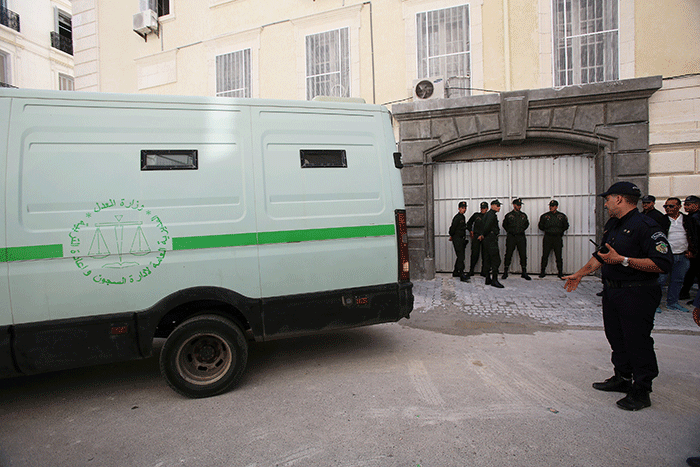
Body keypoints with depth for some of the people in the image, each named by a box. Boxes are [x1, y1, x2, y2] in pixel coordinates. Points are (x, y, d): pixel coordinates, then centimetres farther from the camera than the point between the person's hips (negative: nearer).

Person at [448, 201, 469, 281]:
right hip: (457, 239, -10)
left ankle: (455, 272, 25)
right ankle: (462, 275, -14)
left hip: (461, 239, 10)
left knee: (460, 257, 14)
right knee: (461, 257, -12)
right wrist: (451, 236, 0)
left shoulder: (463, 217, 16)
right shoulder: (457, 217, -15)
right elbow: (452, 228, -16)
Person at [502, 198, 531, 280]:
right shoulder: (509, 215, 3)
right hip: (511, 237, -2)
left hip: (521, 237, 2)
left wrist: (522, 230, 15)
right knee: (508, 254, -1)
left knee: (523, 255, 1)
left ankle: (524, 273, 10)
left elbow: (527, 224, 26)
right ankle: (505, 272, 8)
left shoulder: (524, 215, 11)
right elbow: (504, 225, 15)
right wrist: (509, 231, 9)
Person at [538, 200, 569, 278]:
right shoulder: (545, 216, 5)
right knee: (545, 256, -1)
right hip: (547, 238, 0)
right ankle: (542, 272, 6)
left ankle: (560, 273, 10)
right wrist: (547, 230, 8)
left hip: (558, 238, 0)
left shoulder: (562, 216, 6)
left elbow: (566, 227, 14)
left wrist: (559, 231, 7)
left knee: (558, 257, 2)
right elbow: (540, 226, 14)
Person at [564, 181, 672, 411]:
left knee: (638, 342, 1)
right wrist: (579, 275, 23)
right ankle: (622, 379, 34)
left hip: (636, 295, -9)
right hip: (611, 291, 9)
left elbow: (663, 264, -24)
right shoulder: (612, 224, 12)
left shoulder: (645, 226, -17)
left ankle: (641, 391, 15)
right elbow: (600, 255, 23)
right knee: (617, 338, 18)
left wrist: (623, 260, -24)